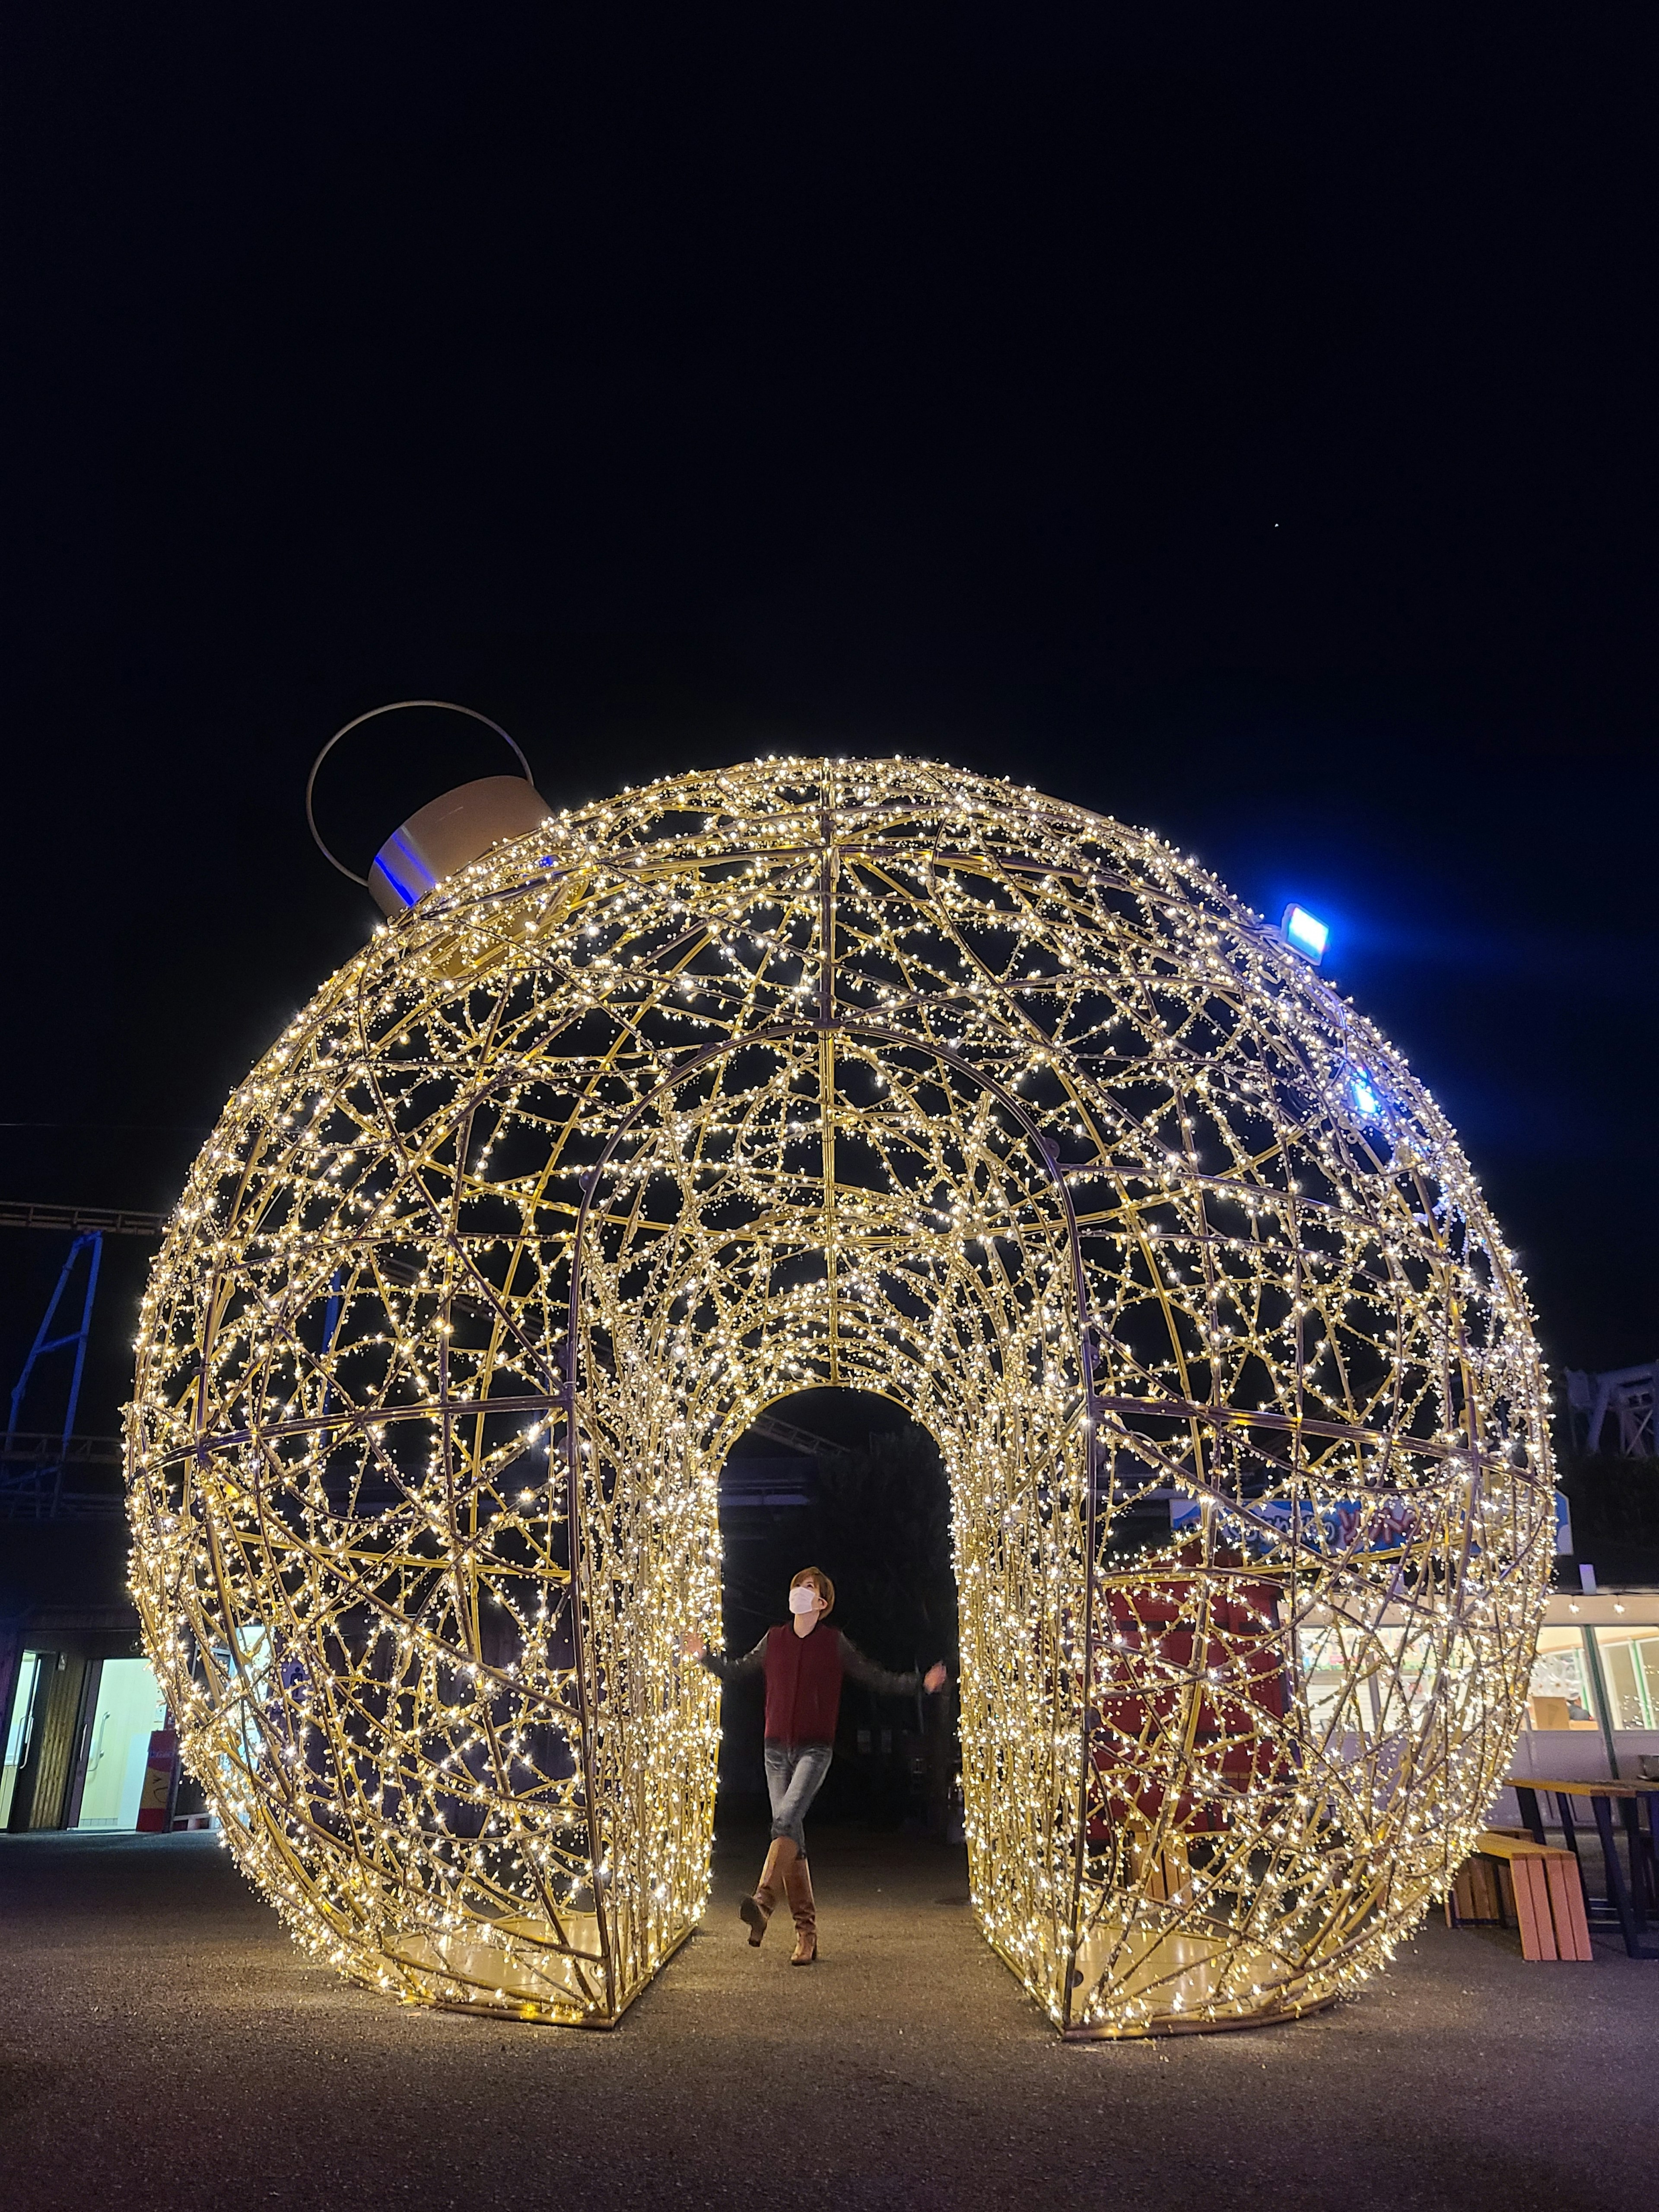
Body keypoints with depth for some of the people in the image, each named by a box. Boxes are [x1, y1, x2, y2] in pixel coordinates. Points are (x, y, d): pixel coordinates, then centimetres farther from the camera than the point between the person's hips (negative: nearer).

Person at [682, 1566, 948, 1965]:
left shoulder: (835, 1643, -1)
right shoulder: (774, 1639, 8)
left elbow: (877, 1679, 3)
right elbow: (738, 1671, 23)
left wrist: (920, 1683, -5)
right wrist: (706, 1656, 16)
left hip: (815, 1749, -3)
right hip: (777, 1749, 4)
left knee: (787, 1819, -25)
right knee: (794, 1839, 3)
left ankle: (763, 1901, -34)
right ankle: (806, 1931, 8)